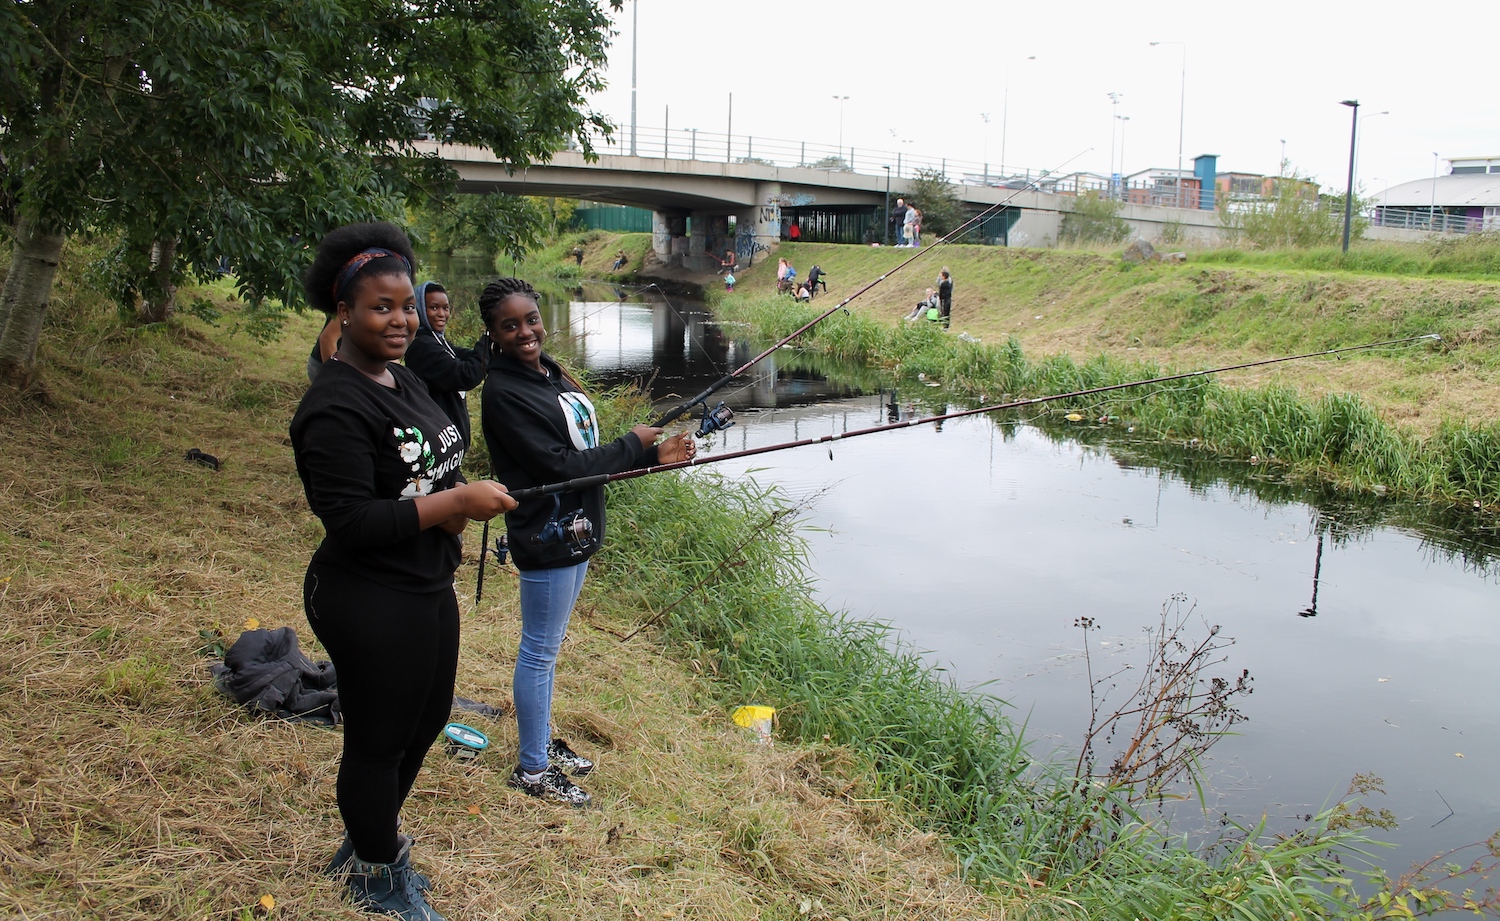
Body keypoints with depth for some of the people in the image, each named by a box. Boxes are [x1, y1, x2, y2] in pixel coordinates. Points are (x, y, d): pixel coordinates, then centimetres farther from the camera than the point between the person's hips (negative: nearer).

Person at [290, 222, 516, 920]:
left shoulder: (403, 379, 8)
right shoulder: (335, 406, -22)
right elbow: (348, 520, -25)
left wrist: (457, 501, -3)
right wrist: (452, 503, -25)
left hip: (429, 587, 10)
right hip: (370, 605, -10)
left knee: (426, 719, 24)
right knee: (378, 740, 9)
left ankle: (369, 841, 46)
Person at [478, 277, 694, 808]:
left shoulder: (551, 374, 10)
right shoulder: (504, 391, -19)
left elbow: (588, 454, 12)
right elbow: (558, 466, -23)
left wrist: (656, 455, -1)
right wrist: (633, 446, -13)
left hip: (575, 532, 9)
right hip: (545, 539, -9)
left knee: (548, 645, 20)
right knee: (540, 651, 2)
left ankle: (544, 744, 35)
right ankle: (531, 769, 16)